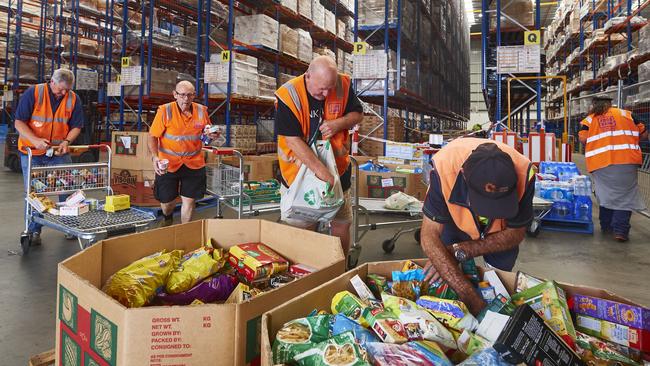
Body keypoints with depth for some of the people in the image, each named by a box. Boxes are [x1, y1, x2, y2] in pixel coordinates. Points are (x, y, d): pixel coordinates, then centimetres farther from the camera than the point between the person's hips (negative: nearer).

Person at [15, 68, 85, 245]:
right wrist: (35, 140, -27)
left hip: (60, 152, 2)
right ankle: (34, 231, 15)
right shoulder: (33, 93, -11)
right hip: (32, 152, -2)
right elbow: (19, 122, -12)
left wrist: (67, 141, -16)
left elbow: (76, 126, 2)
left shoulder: (73, 99, -3)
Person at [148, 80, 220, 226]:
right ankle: (167, 219, 48)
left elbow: (207, 132, 12)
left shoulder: (202, 111, -4)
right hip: (169, 163, -1)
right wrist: (155, 157, -22)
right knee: (167, 200, 11)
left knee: (189, 200, 6)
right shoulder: (165, 111, -13)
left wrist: (212, 135, -12)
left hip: (194, 163, 2)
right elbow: (153, 136, -8)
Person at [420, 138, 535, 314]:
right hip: (457, 222, -1)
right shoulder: (444, 165, -43)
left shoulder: (523, 173, -38)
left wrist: (460, 251, -32)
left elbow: (515, 233, -21)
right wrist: (468, 294, -44)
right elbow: (430, 236, -38)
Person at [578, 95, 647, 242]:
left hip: (600, 163, 1)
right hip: (626, 160, -1)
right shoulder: (625, 114, 12)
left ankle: (606, 226, 21)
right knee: (624, 195, 3)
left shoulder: (589, 120, 11)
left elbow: (583, 139, -2)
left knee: (606, 194, 13)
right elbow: (644, 134, 13)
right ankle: (620, 230, -4)